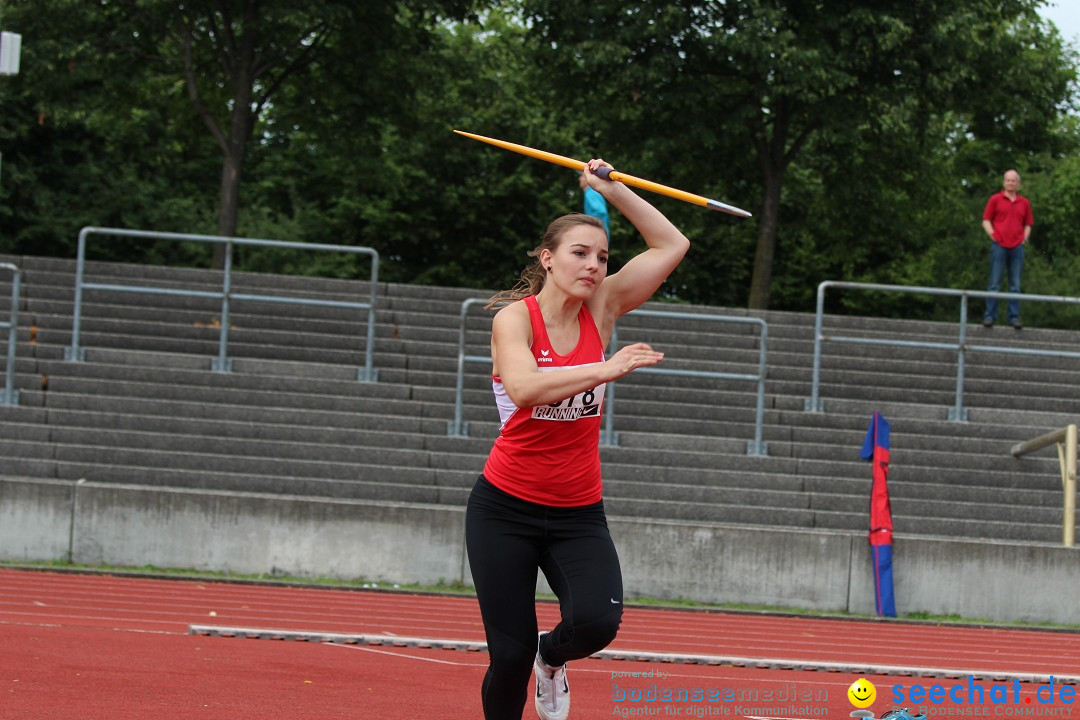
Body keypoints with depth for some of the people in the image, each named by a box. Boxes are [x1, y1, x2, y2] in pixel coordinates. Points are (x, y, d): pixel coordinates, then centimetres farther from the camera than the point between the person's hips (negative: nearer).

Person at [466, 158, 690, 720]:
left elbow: (671, 245, 5)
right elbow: (523, 388, -32)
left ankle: (552, 657, 14)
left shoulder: (601, 310, 1)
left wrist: (614, 191, -1)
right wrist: (607, 369, -38)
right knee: (510, 653, -6)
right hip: (506, 506, -3)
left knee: (596, 621, -22)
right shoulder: (515, 317, -12)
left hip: (578, 513, 3)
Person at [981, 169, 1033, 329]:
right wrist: (993, 235, -6)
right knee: (994, 284, -2)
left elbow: (1028, 224, 17)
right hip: (999, 245, -2)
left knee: (1015, 285, 3)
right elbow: (986, 220, 5)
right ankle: (990, 316, -1)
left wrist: (1024, 238, 2)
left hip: (1017, 248, 2)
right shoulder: (995, 199, 5)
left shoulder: (1024, 203, 11)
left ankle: (1014, 317, 5)